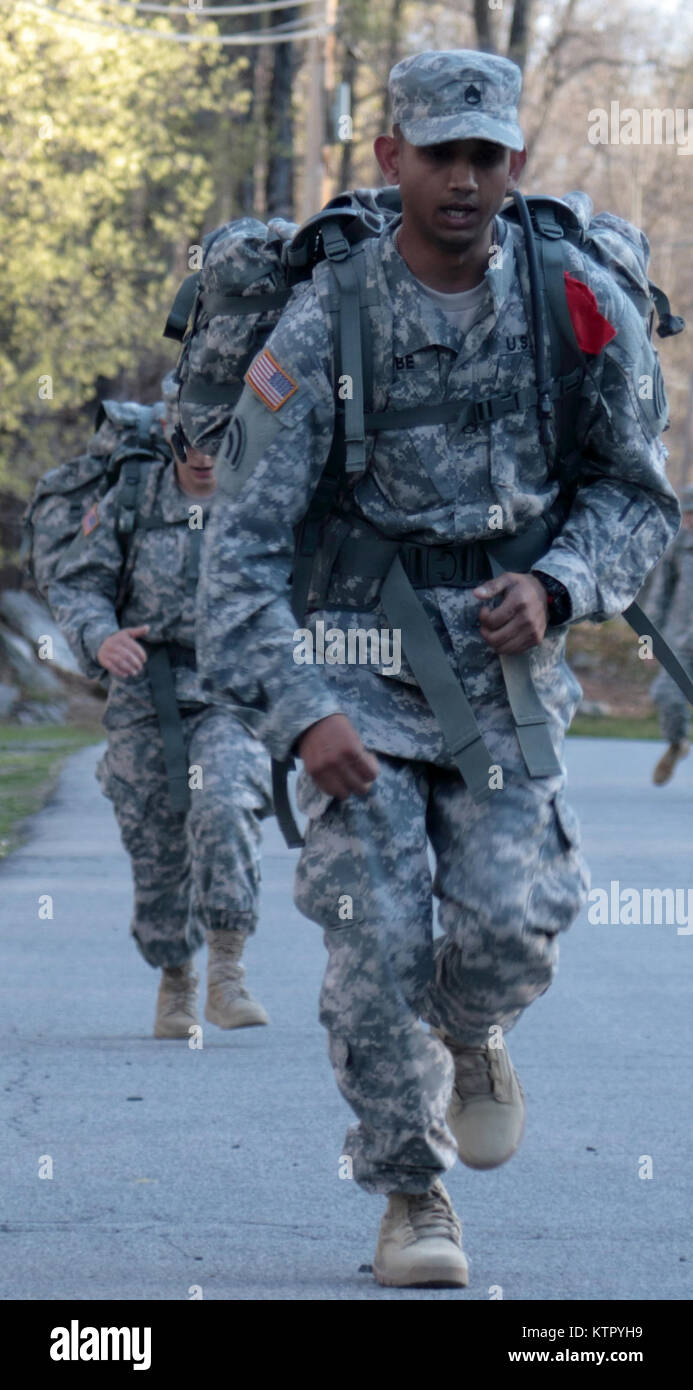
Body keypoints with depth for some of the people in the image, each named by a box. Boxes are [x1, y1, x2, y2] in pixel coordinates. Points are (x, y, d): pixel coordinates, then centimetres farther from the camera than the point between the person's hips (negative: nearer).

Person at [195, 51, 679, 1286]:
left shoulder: (579, 306, -6)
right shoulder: (321, 326, -13)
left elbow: (639, 496, 7)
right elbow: (242, 546, -13)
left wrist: (556, 584, -13)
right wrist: (302, 713, -25)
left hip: (502, 661, 2)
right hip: (355, 661, -2)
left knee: (508, 921, -13)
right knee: (379, 931, -11)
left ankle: (472, 1037, 24)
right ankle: (413, 1197, 6)